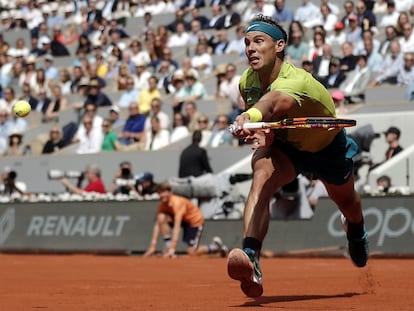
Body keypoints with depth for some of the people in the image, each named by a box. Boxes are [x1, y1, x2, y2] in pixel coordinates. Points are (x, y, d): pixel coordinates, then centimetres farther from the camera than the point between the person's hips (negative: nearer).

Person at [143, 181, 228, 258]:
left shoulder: (177, 202, -34)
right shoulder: (162, 204, -13)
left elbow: (177, 227, -40)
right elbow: (157, 225, -13)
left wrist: (172, 248, -46)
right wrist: (153, 246, -20)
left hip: (195, 220, -6)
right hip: (183, 219, 6)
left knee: (192, 253, -13)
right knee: (161, 218, -21)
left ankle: (216, 246, 11)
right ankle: (168, 246, -13)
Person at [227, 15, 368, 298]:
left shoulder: (298, 81, -43)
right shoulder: (246, 82, -21)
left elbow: (275, 101, -68)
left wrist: (252, 116, -89)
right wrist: (259, 131, -20)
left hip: (328, 147, -3)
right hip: (283, 146, 3)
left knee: (346, 201, 24)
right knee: (262, 177, -32)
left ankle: (356, 231, 65)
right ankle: (251, 259, -48)